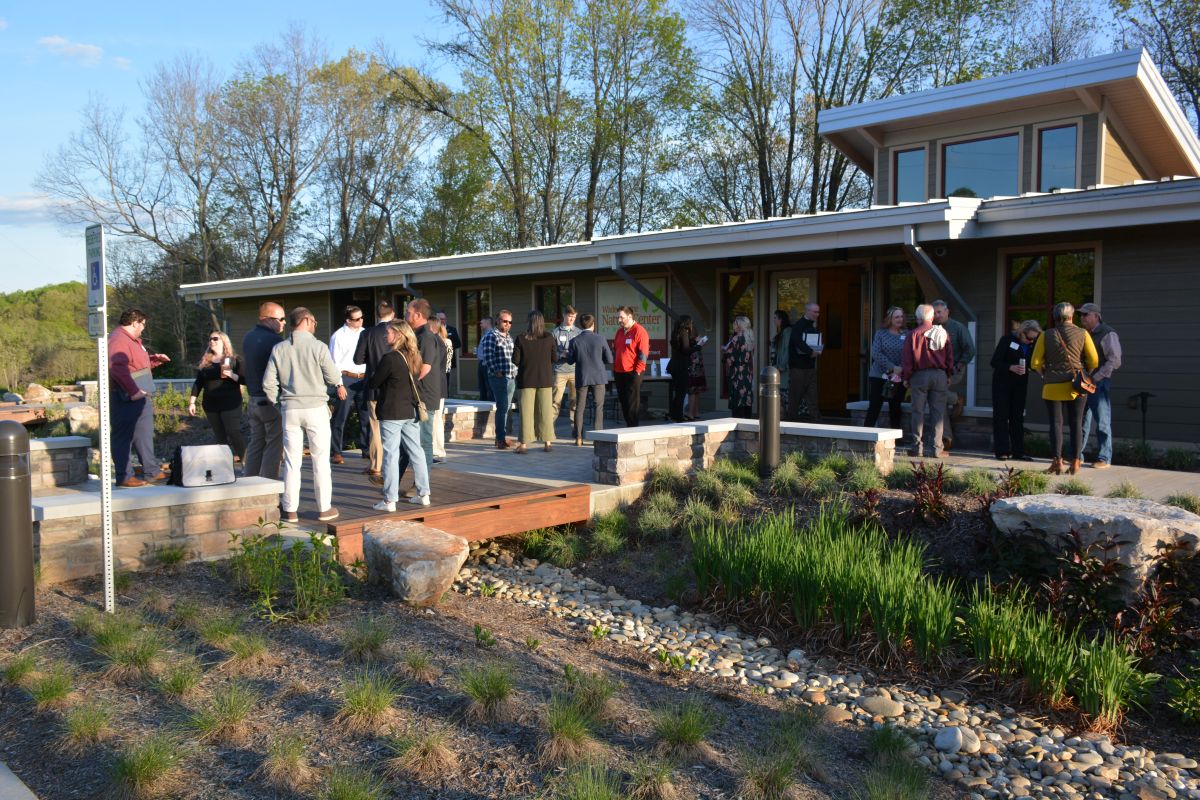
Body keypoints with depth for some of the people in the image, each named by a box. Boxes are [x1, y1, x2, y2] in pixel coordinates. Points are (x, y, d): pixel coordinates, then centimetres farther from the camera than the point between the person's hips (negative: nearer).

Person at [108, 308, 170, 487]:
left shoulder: (132, 340, 18)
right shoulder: (118, 340, -17)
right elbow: (117, 368, -32)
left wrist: (154, 359, 16)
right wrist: (133, 391, -33)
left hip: (139, 397, 11)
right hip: (125, 399, -11)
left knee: (144, 435, 16)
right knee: (123, 437, -2)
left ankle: (152, 472, 25)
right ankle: (124, 477, 4)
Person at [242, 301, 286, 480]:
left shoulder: (248, 337, 11)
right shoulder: (274, 340, -17)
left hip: (253, 400, 8)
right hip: (272, 402, -8)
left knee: (255, 443, 15)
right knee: (273, 446, -1)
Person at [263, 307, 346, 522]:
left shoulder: (279, 349, 1)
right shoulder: (318, 347, -9)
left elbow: (268, 383, 1)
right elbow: (333, 377, -7)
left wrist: (276, 401, 17)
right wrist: (339, 384, 15)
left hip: (290, 409, 3)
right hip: (315, 408, -3)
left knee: (292, 461, 9)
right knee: (321, 460, 6)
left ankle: (290, 510, 12)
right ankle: (324, 508, 11)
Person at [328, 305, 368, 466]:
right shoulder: (338, 336, -5)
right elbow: (334, 362, -6)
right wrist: (339, 384, -11)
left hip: (364, 378, 5)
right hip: (346, 378, -5)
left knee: (366, 416, 9)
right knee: (340, 416, -3)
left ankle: (366, 449, 20)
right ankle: (336, 452, 5)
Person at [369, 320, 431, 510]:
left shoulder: (390, 358, -17)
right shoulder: (415, 356, 5)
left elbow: (374, 382, -9)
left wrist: (374, 375, 12)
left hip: (391, 413, -7)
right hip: (411, 412, 7)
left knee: (391, 455, -2)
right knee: (416, 452, 13)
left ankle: (390, 500, 2)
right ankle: (423, 494, 19)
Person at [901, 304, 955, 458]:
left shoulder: (914, 334, -3)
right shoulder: (943, 333, 6)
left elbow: (907, 357, -4)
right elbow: (950, 356, 11)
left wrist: (906, 377, 3)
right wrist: (948, 375, 19)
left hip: (920, 375, -2)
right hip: (940, 375, 2)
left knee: (918, 412, 3)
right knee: (938, 413, 4)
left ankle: (917, 448, 3)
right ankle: (936, 448, 3)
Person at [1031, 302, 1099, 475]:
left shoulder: (1046, 336, -1)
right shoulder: (1082, 334, -1)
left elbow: (1035, 363, -3)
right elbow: (1094, 361, -4)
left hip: (1053, 386, 0)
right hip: (1076, 386, 0)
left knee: (1056, 424, 3)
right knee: (1076, 424, 6)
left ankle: (1057, 461, -2)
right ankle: (1075, 462, 5)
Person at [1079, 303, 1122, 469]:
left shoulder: (1108, 334, -8)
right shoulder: (1084, 334, 16)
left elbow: (1114, 360, -15)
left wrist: (1096, 378, -19)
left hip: (1099, 383, -8)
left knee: (1102, 421, -4)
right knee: (1081, 419, 11)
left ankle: (1104, 458, 1)